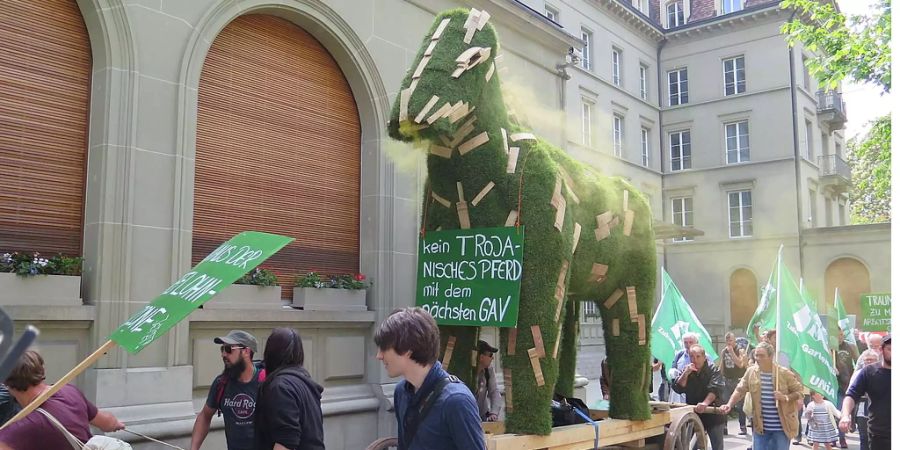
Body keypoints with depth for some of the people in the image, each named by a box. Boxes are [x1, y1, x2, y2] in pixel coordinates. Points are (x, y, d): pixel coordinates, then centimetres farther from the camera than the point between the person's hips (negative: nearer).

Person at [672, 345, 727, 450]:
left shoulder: (713, 370, -9)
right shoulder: (687, 370, 4)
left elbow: (715, 389, -25)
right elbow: (678, 389, -5)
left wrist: (705, 403, -41)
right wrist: (686, 373, -18)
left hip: (713, 415, -4)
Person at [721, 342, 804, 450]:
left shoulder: (784, 373, -8)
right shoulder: (751, 372, 0)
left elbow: (799, 391, 0)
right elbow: (740, 390, 2)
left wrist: (785, 397, -18)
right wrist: (729, 404, -13)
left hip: (781, 427, -2)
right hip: (761, 427, 3)